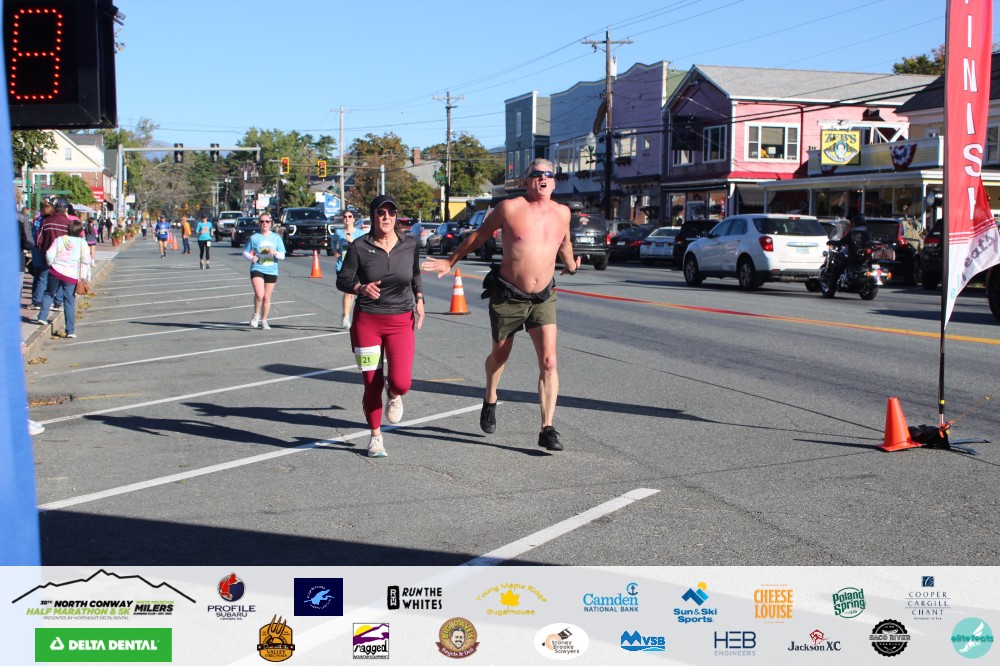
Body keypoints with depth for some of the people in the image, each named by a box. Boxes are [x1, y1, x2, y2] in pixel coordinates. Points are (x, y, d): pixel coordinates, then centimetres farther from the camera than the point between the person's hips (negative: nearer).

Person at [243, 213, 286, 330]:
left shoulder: (277, 238, 7)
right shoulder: (254, 238, 4)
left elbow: (282, 255, 6)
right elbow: (245, 252, 10)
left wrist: (275, 253, -16)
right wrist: (251, 258, -11)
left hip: (271, 271, 2)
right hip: (257, 269, -2)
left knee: (266, 297, 7)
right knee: (259, 294, -21)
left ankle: (264, 321, 23)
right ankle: (256, 315, 4)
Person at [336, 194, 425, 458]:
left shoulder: (410, 245, -1)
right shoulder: (360, 247, -7)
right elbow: (342, 280, -3)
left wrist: (419, 299, 6)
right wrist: (361, 288, -22)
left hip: (401, 322, 1)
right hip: (367, 320, -1)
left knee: (401, 383, -14)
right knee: (372, 384, 5)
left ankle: (393, 394, 25)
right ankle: (376, 436, 27)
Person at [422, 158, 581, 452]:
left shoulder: (562, 213, 2)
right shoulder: (509, 208, -9)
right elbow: (479, 235, 5)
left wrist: (570, 264, 34)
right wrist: (450, 261, 11)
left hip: (543, 299, 2)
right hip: (508, 296, -2)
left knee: (549, 362, -12)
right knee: (499, 355, 17)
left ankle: (547, 430, -10)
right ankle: (490, 402, 46)